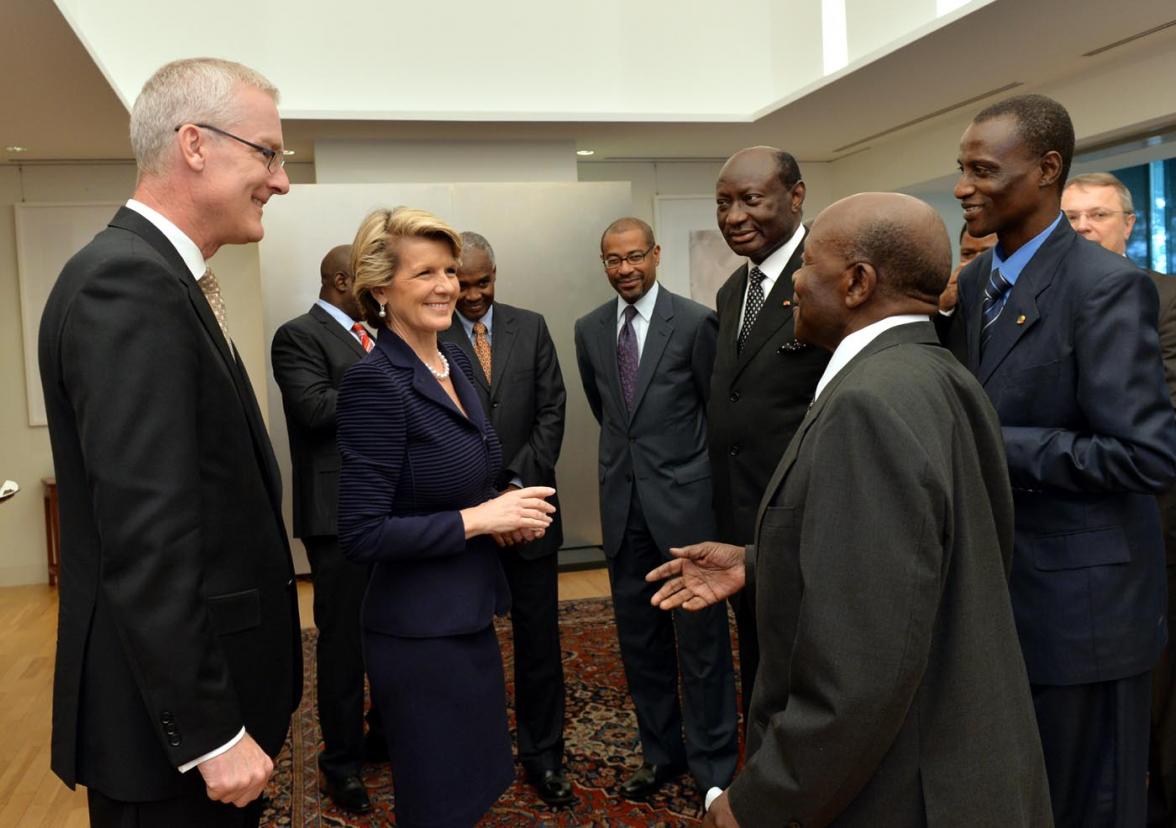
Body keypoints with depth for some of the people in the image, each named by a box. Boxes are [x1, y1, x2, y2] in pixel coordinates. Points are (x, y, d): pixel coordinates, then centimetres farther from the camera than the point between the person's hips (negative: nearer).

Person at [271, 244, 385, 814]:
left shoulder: (369, 338, 16)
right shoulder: (299, 335, -8)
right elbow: (315, 406, -23)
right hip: (341, 513, -8)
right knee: (344, 639, 3)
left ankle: (387, 733, 34)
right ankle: (341, 760, 19)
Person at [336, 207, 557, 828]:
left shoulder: (455, 364, 6)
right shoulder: (375, 381, -19)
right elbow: (362, 536, -22)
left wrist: (506, 511, -1)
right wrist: (478, 519, -19)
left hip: (468, 616, 8)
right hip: (420, 631, -8)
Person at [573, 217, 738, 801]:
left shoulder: (694, 322, -8)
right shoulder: (589, 330, 6)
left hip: (685, 500, -4)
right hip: (623, 503, 5)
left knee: (701, 638, 4)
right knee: (639, 639, 14)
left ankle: (714, 765, 20)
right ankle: (661, 753, 30)